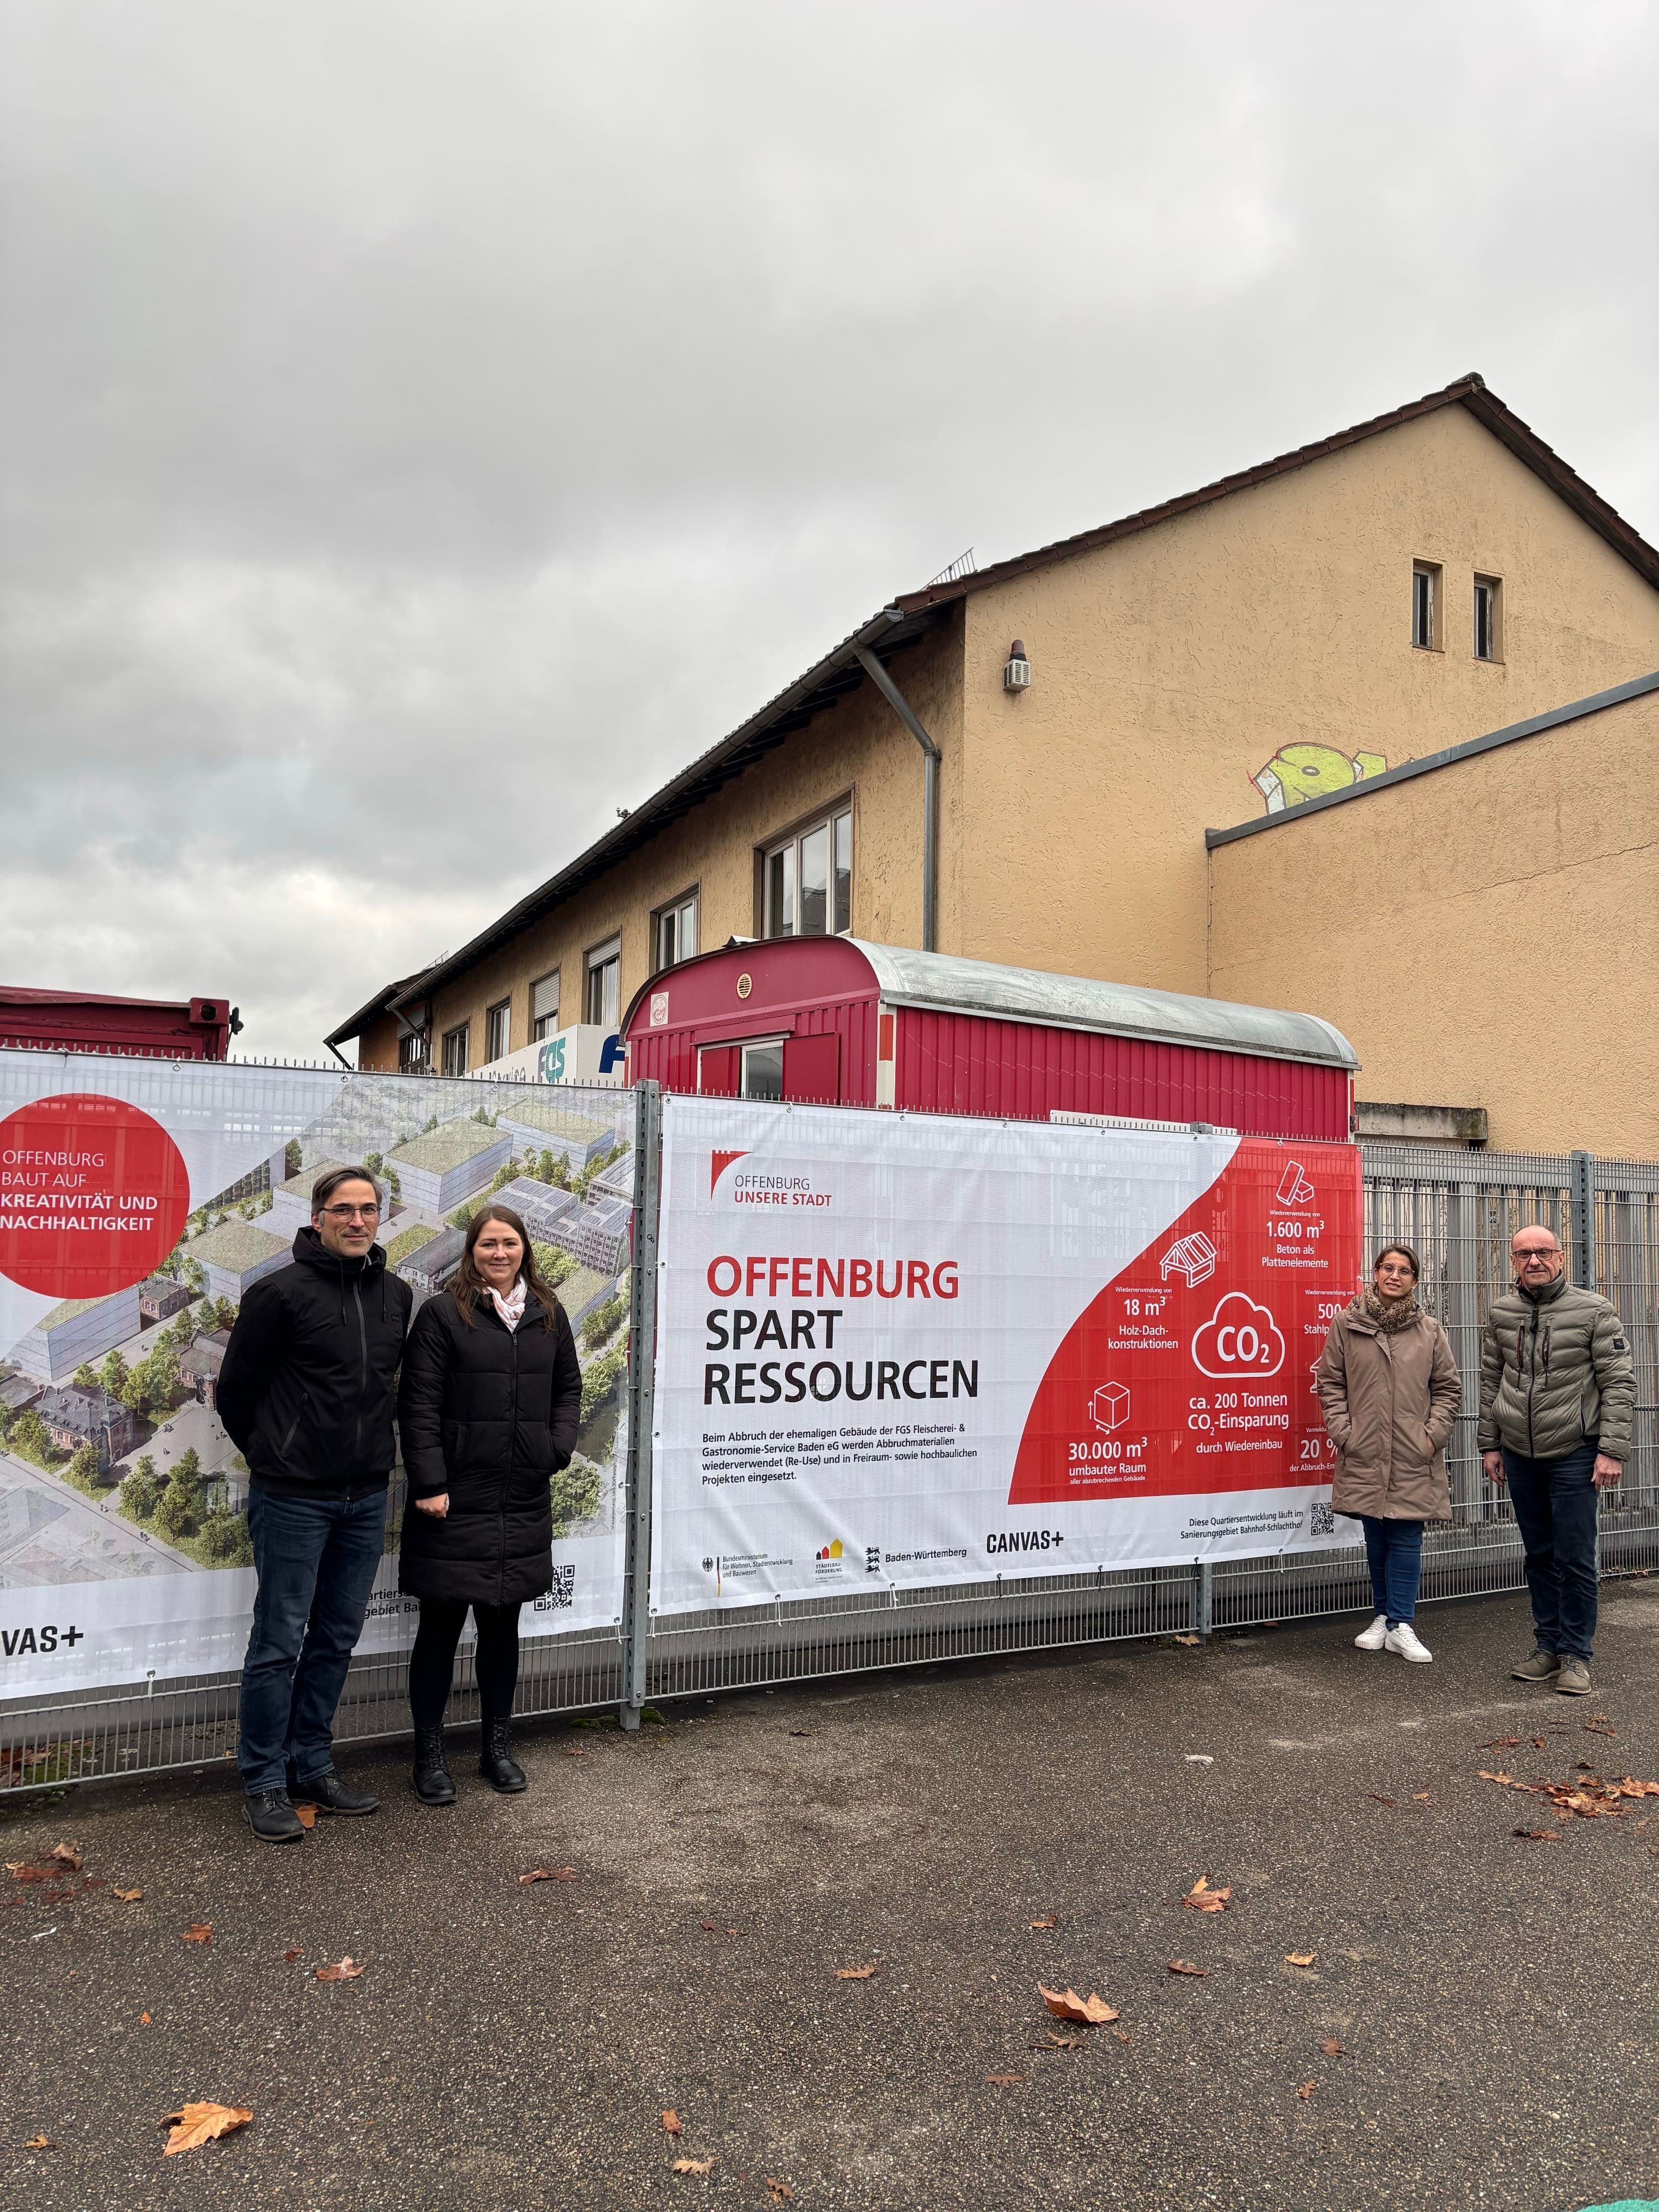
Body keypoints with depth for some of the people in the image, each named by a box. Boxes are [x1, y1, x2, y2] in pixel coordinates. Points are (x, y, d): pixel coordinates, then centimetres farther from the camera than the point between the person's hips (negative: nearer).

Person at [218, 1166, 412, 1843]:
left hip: (366, 1499, 6)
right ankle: (265, 1782, 16)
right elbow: (235, 1389, -3)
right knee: (280, 1642, 3)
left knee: (338, 1639, 14)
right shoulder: (281, 1293, -11)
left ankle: (312, 1766, 28)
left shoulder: (397, 1296, 6)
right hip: (292, 1500, -5)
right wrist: (272, 1458, 6)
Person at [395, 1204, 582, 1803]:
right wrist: (429, 1484, -14)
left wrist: (559, 1447, 1)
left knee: (502, 1622, 15)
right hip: (456, 1500, -4)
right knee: (442, 1624, 5)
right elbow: (419, 1405, -9)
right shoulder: (442, 1313, -5)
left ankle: (497, 1744, 29)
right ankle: (429, 1752, 19)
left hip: (523, 1501, 4)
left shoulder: (549, 1315, 9)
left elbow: (568, 1389, 17)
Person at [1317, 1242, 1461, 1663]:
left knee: (1405, 1539, 0)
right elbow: (1331, 1383, 4)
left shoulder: (1430, 1330, 5)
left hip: (1413, 1457, 0)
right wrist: (1342, 1432, -4)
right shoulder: (1347, 1324, 2)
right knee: (1376, 1539, 10)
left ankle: (1401, 1625, 8)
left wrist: (1434, 1435, -2)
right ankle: (1384, 1617, 24)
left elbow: (1448, 1388, 8)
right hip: (1364, 1454, 0)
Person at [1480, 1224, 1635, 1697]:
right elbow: (1490, 1382, 11)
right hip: (1519, 1454, 4)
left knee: (1575, 1558, 0)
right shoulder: (1501, 1313, 5)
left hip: (1574, 1453, -4)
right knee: (1539, 1555, 13)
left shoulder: (1593, 1311, -7)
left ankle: (1575, 1656, 11)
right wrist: (1490, 1445, 10)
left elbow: (1619, 1383, -7)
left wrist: (1612, 1450, -12)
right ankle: (1548, 1647, 23)